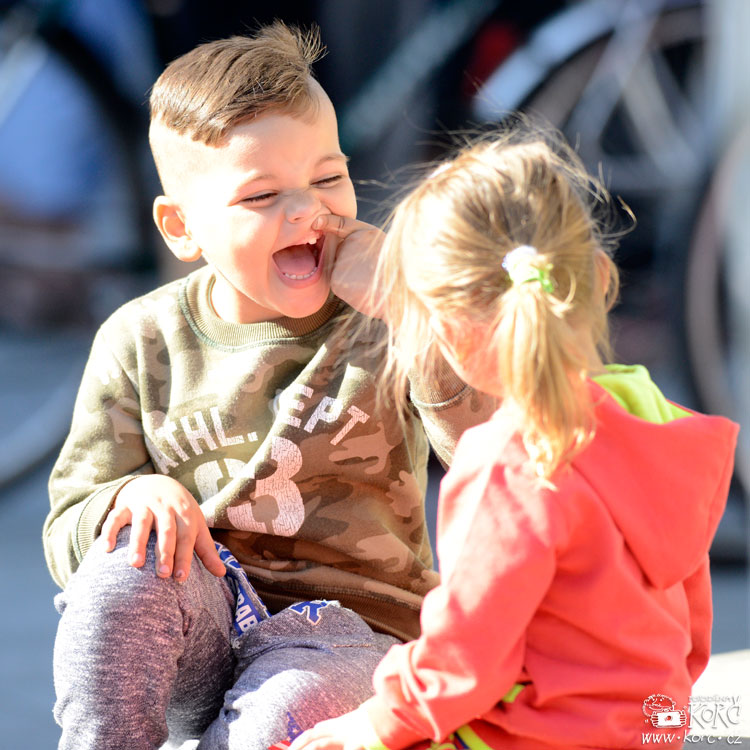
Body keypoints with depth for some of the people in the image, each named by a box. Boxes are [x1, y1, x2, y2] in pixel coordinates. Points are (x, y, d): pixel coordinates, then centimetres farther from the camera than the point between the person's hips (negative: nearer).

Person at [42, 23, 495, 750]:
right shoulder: (143, 342, 1)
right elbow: (69, 536, 3)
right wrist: (136, 497, -20)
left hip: (353, 632, -2)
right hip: (199, 636, 2)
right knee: (131, 554, -29)